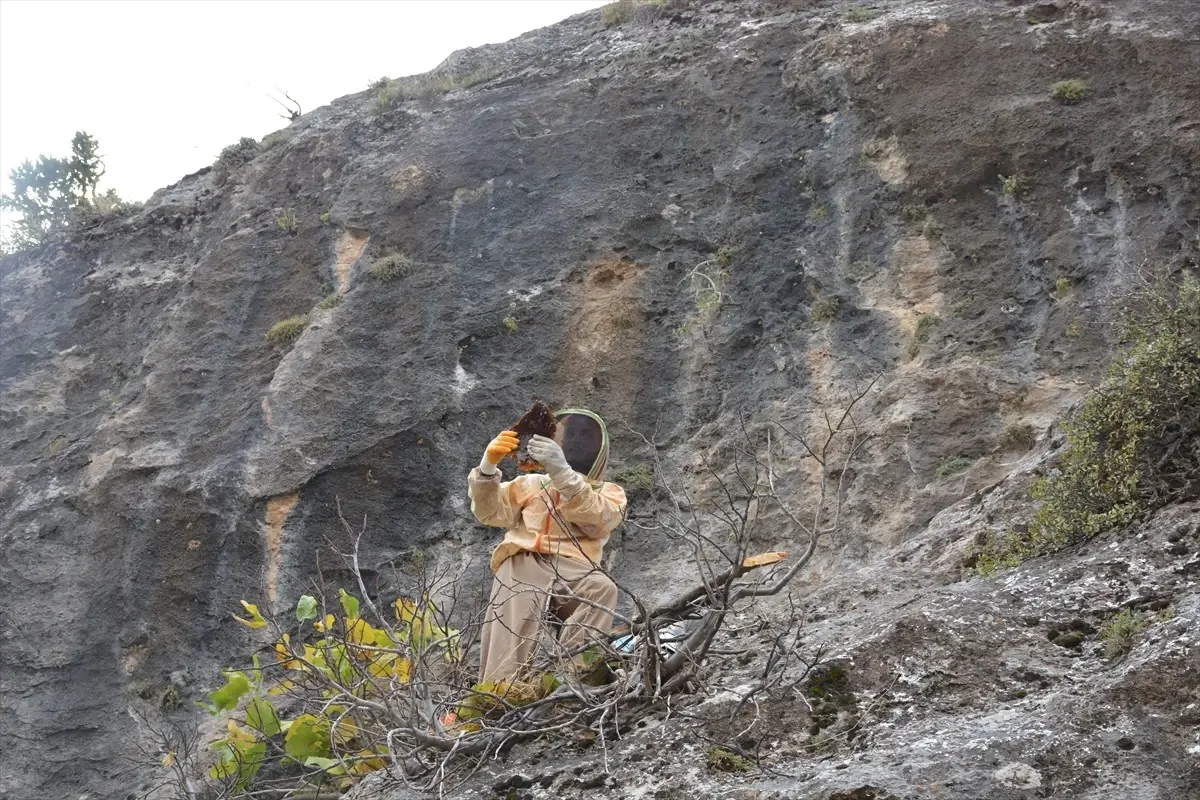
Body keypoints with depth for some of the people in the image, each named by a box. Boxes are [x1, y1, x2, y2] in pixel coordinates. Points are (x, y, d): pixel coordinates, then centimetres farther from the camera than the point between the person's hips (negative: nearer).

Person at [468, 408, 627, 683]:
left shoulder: (610, 493, 22)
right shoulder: (531, 483, 30)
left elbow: (595, 518, -3)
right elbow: (490, 512, 15)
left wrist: (561, 472, -17)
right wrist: (488, 466, -3)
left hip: (573, 570, -1)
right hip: (523, 564, 1)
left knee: (602, 589, -38)